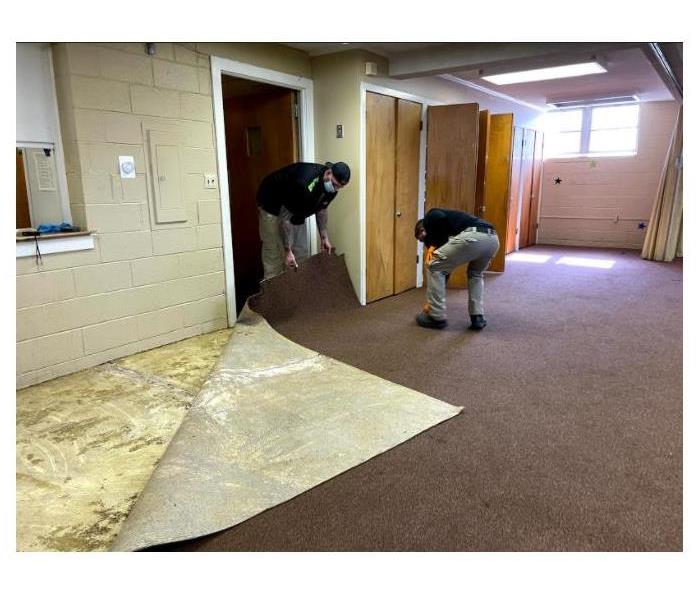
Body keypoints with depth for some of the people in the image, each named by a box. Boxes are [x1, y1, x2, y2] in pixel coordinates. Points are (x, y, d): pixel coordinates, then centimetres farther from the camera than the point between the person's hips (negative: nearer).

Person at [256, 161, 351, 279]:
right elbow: (285, 216, -33)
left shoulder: (331, 189, -16)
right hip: (271, 204, -8)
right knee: (275, 254, -9)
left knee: (301, 253, 6)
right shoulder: (304, 184, -40)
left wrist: (324, 237, 4)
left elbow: (322, 209, 5)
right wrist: (287, 251, -31)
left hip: (295, 209, 8)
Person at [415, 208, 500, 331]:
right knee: (475, 274, 37)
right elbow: (446, 267, 43)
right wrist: (432, 301, 48)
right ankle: (477, 317, 27)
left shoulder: (429, 218, 23)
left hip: (473, 236, -8)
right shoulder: (445, 235, 41)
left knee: (434, 266, 11)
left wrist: (433, 245, 10)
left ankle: (437, 317, 18)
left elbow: (439, 218, -6)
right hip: (492, 238, 8)